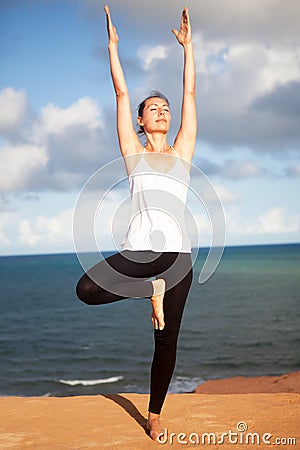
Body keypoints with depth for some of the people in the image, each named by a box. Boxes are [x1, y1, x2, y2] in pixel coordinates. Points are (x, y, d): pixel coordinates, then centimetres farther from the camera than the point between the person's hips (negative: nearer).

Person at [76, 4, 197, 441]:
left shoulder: (182, 152, 15)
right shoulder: (134, 152, 11)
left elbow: (190, 94, 16)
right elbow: (121, 93, 10)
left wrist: (188, 45, 19)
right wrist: (113, 45, 12)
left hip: (178, 253, 1)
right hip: (138, 250, -1)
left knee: (167, 341, 4)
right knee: (86, 289, -26)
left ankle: (155, 414, 21)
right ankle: (152, 289, -2)